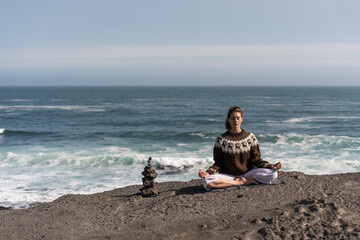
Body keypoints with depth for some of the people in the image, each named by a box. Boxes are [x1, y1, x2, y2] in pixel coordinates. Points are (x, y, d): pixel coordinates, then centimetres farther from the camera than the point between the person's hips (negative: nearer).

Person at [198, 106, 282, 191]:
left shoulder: (250, 137, 3)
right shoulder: (221, 139, 0)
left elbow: (256, 160, 2)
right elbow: (219, 163, -1)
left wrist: (270, 166, -16)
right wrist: (208, 173, -20)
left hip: (247, 172, 1)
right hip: (228, 175, -1)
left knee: (273, 174, -24)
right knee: (206, 181, -31)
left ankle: (241, 180, -15)